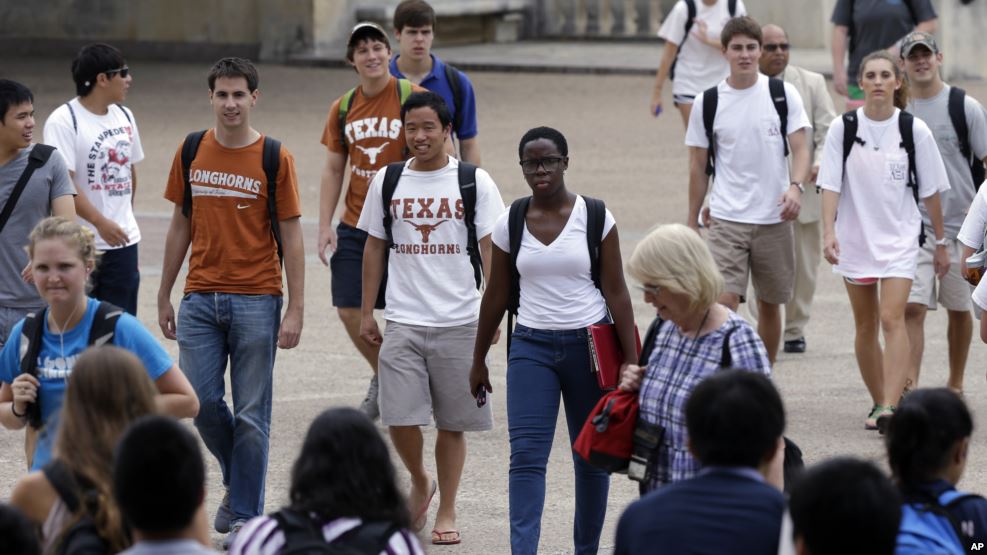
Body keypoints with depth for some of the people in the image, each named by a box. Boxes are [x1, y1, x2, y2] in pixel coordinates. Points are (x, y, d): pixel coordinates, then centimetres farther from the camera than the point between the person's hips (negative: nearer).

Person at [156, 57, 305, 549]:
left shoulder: (274, 158, -4)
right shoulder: (191, 152, 6)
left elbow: (291, 236, -3)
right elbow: (181, 225, 13)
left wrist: (295, 310, -8)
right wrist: (164, 296, 12)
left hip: (256, 300, -3)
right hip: (200, 299, 3)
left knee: (251, 414, 0)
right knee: (201, 401, -1)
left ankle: (245, 514, 9)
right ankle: (238, 476, 26)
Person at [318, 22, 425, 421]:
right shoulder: (343, 108, 6)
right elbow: (333, 170, 11)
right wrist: (325, 226, 3)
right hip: (355, 225, 4)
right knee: (349, 310, 3)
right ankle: (382, 376, 27)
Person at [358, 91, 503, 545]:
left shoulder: (474, 182, -1)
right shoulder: (388, 181, 6)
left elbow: (491, 250, -1)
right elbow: (374, 247, 12)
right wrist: (367, 314, 9)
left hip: (459, 321, -1)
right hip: (403, 321, 2)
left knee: (452, 422, 4)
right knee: (400, 418, -6)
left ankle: (447, 512, 16)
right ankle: (420, 483, 22)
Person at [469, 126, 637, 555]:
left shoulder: (595, 217, -4)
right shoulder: (510, 224, 2)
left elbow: (616, 293, -3)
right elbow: (496, 297, 11)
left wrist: (631, 358, -8)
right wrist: (478, 360, 14)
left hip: (588, 344, -1)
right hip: (531, 346, 1)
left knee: (590, 456, 8)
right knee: (526, 455, -11)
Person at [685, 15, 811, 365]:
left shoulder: (783, 94, 0)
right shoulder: (708, 103, 2)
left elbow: (800, 149, -3)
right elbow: (698, 166, 8)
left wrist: (795, 186, -24)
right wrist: (692, 222, 8)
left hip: (774, 218, 1)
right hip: (726, 219, -1)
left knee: (770, 305, 11)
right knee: (724, 302, -15)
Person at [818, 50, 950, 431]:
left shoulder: (914, 130, -3)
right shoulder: (843, 128, -3)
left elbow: (930, 191, 4)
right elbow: (830, 185, -4)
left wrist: (940, 243, 8)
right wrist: (829, 233, -16)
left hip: (900, 238, -2)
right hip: (855, 238, 2)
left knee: (892, 318, -16)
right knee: (866, 326, 9)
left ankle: (890, 406, -24)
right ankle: (878, 402, 22)